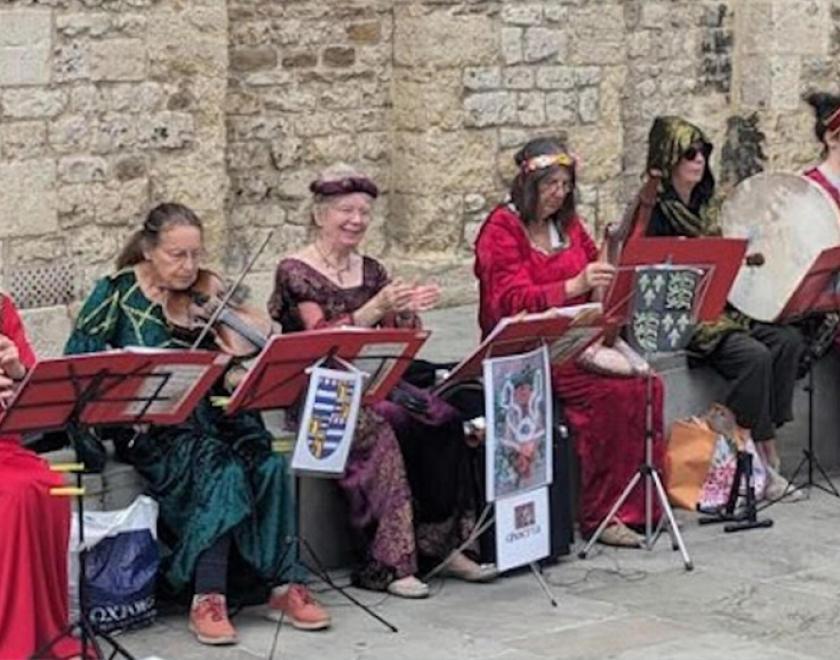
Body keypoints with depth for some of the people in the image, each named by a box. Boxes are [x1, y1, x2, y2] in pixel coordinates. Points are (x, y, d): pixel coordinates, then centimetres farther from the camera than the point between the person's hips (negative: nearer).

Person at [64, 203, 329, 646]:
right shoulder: (116, 293, 0)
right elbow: (78, 357, -8)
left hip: (202, 416, 4)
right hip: (143, 426, -4)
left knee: (268, 464, -25)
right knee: (221, 467, -32)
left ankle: (281, 586, -21)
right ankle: (207, 597, -31)